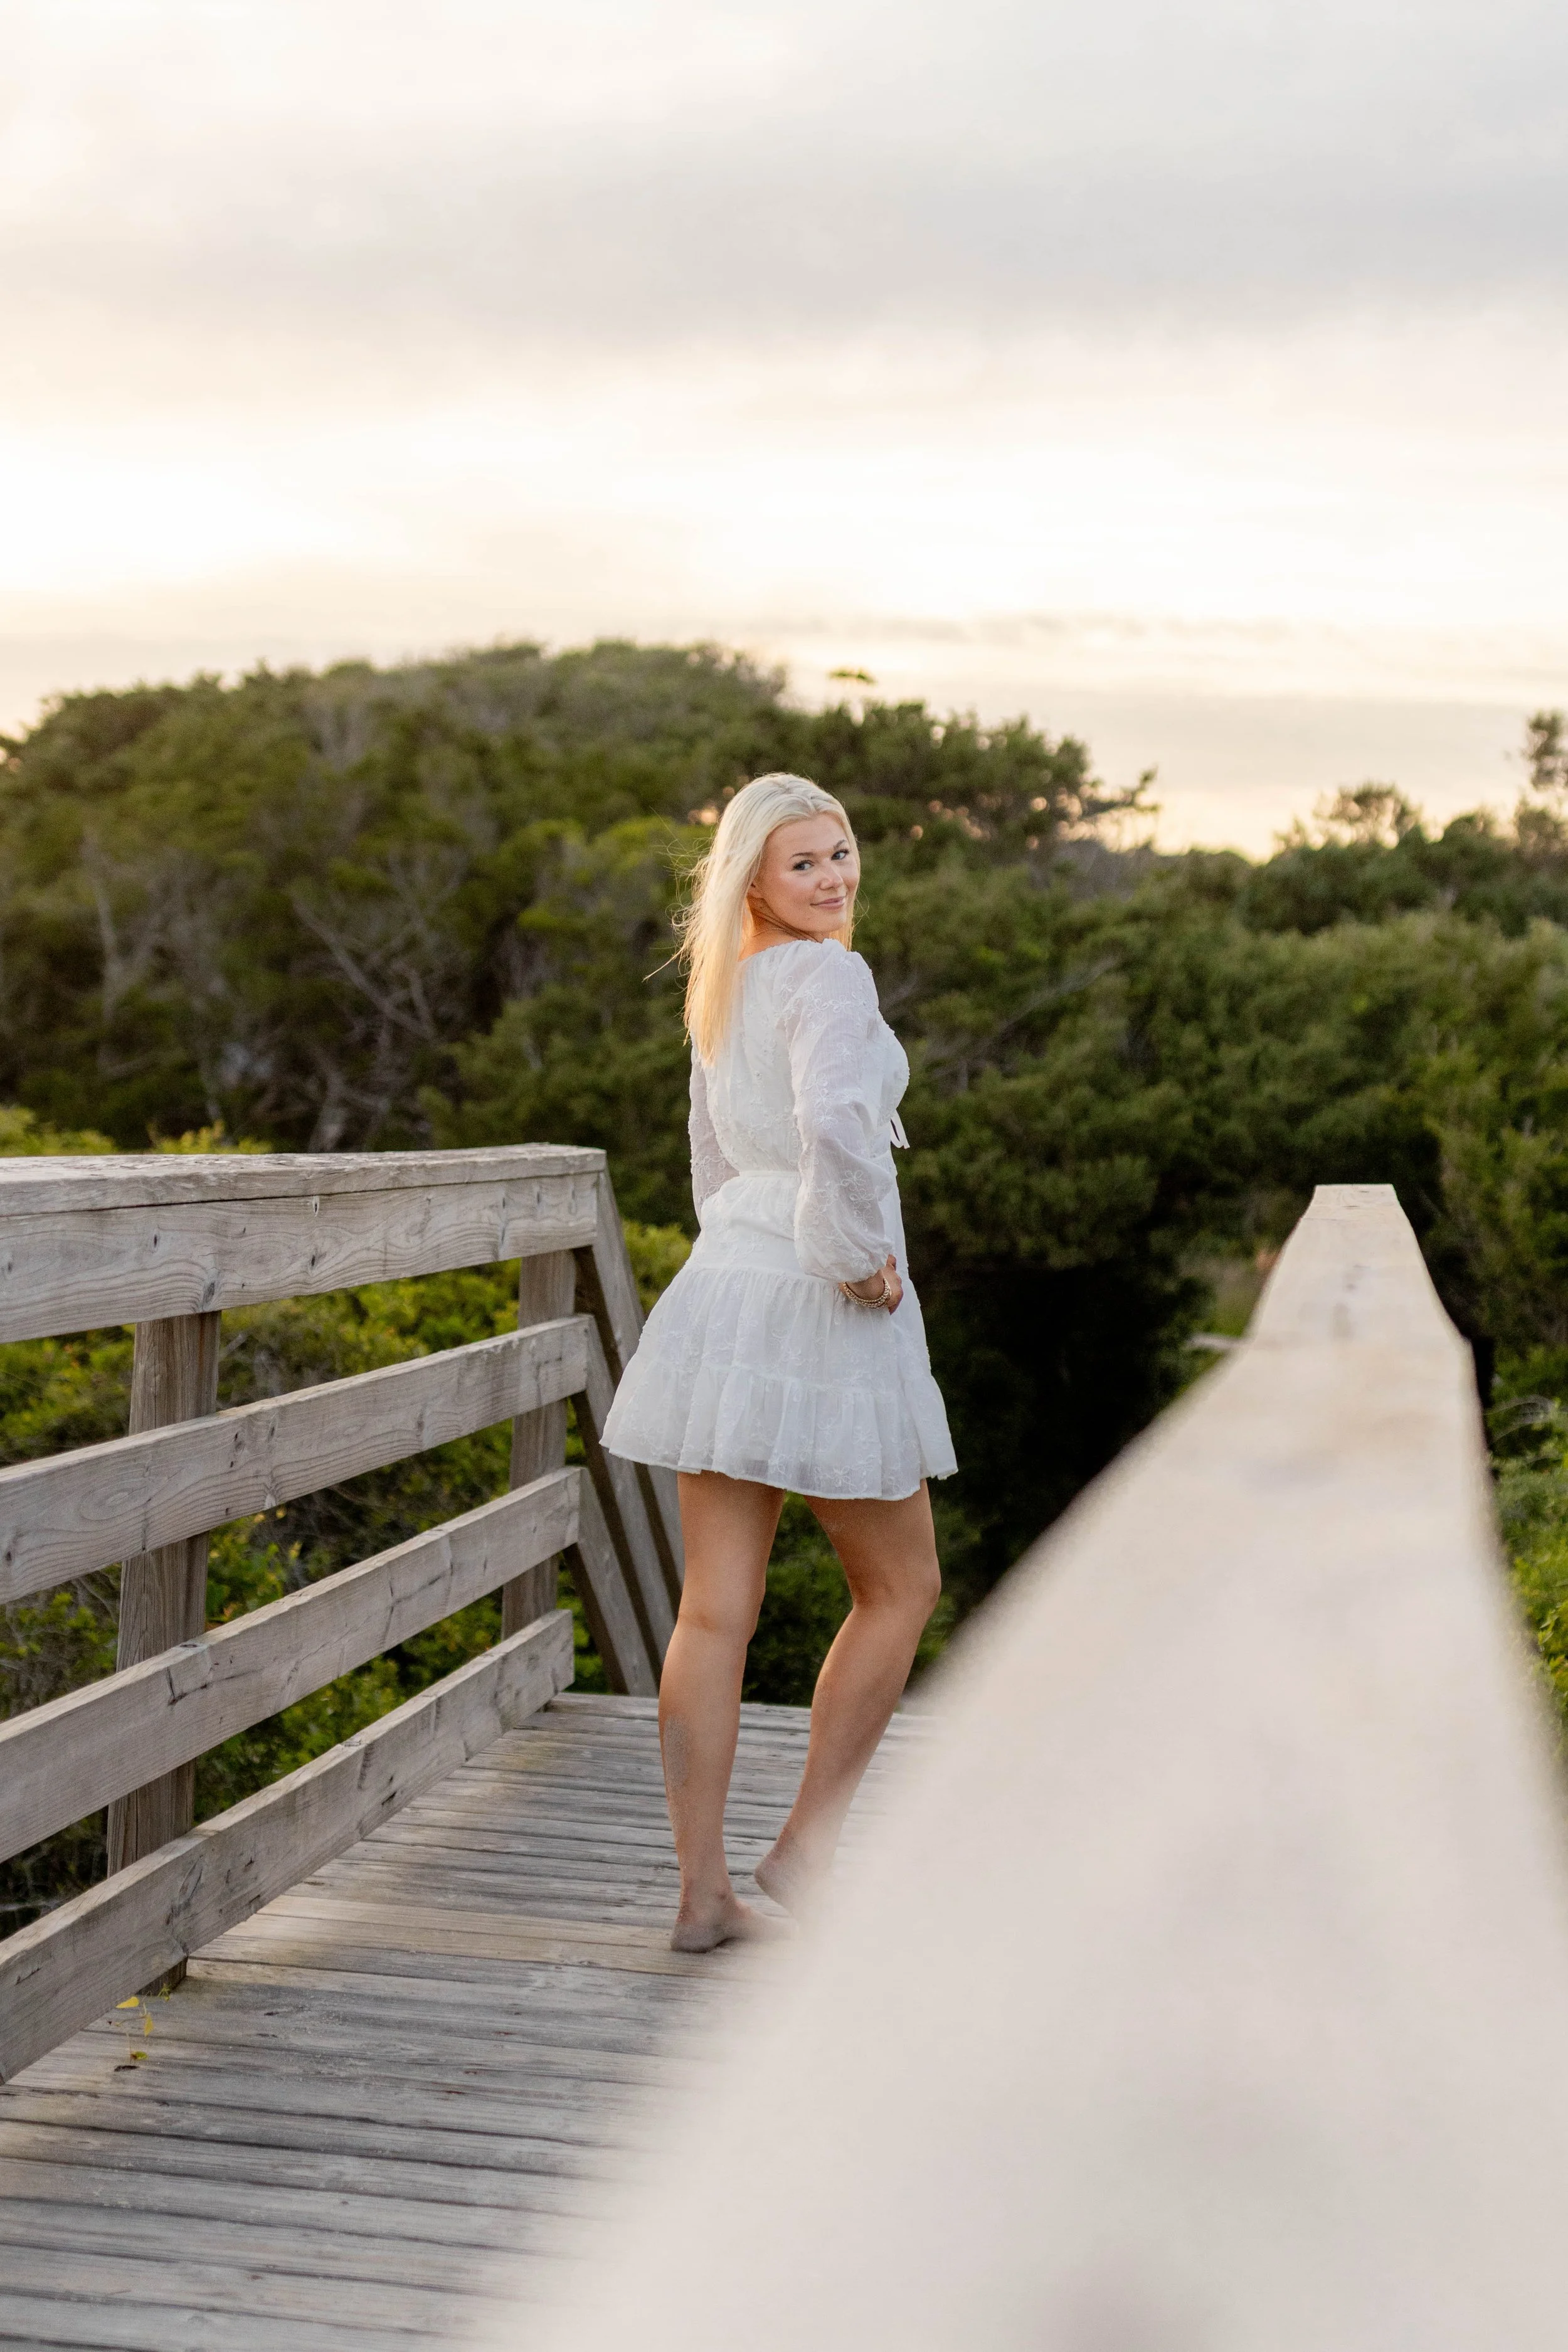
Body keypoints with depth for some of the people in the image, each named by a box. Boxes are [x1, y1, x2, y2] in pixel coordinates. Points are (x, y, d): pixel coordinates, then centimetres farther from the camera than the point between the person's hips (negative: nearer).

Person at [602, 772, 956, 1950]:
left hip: (724, 1282, 8)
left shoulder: (724, 991, 16)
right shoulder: (829, 977, -12)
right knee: (901, 1589, 11)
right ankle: (803, 1848, 13)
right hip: (826, 1315, -8)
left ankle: (704, 1891, 8)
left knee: (716, 1611, 5)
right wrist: (863, 1255, -18)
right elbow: (836, 1120, -31)